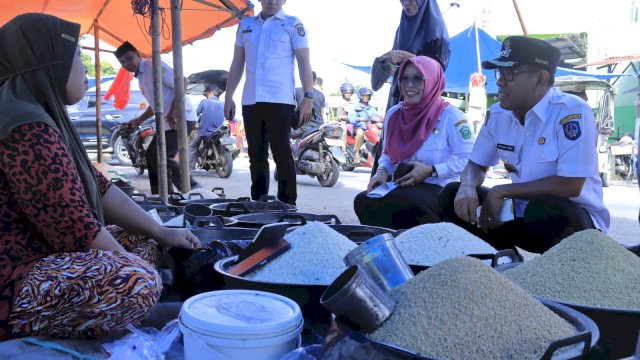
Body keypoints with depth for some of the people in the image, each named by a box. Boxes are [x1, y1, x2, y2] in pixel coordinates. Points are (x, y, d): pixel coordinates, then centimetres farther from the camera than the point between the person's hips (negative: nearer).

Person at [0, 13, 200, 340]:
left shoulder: (40, 119, 15)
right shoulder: (28, 131, -21)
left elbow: (99, 188, 13)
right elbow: (76, 227, -23)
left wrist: (161, 233, 8)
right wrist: (134, 268, -9)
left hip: (41, 258, 11)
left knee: (144, 240, 16)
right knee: (136, 282, -33)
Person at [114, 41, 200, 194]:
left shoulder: (154, 66, -9)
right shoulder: (140, 77, 19)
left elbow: (183, 82, -18)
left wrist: (173, 113, -24)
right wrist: (139, 120, 19)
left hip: (181, 118, -10)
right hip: (167, 122, 10)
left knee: (160, 157, -16)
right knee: (151, 156, 12)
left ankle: (192, 189, -9)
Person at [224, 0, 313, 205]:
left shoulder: (292, 25, 4)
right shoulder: (245, 25, 17)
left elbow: (303, 62, -1)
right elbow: (237, 63, 19)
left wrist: (308, 97, -10)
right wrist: (228, 96, 13)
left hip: (280, 101, -5)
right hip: (250, 101, 5)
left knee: (282, 154, -5)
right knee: (256, 156, 8)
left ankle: (287, 205, 0)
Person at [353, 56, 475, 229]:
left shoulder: (450, 115, -8)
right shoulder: (393, 114, 10)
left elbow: (469, 160, -11)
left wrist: (431, 170, -19)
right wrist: (382, 171, -3)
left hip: (438, 190, -5)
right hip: (403, 187, 5)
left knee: (396, 202, -34)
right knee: (363, 201, -23)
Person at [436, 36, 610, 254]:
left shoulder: (572, 112, -20)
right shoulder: (497, 114, 0)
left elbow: (571, 185, -26)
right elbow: (477, 165, 10)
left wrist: (500, 192, -21)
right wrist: (467, 188, -15)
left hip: (574, 220, -5)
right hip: (522, 215, 6)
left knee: (543, 208, -38)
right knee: (452, 196, -8)